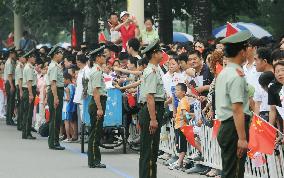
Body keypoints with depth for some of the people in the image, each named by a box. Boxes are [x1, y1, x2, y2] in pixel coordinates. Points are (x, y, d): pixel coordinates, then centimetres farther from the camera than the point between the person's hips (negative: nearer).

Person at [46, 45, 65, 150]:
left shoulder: (57, 66, 17)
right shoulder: (53, 66, -14)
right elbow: (53, 83, -22)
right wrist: (55, 97, -25)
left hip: (59, 91, 10)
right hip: (55, 92, -10)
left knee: (57, 118, 13)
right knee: (55, 118, -8)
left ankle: (54, 142, 18)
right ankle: (53, 143, -6)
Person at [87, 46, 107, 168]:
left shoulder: (96, 70, 17)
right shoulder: (97, 71, -15)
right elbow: (96, 91, -21)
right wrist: (99, 108, -23)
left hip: (96, 103, 11)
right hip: (97, 103, -11)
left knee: (96, 133, 13)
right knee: (95, 133, -7)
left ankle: (94, 160, 18)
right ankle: (93, 161, -6)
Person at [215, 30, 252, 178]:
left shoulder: (223, 73, 16)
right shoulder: (237, 75, -15)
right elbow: (237, 109, -21)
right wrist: (242, 138, -23)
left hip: (225, 126, 10)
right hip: (234, 128, -10)